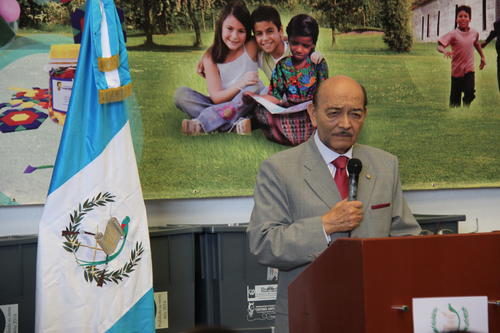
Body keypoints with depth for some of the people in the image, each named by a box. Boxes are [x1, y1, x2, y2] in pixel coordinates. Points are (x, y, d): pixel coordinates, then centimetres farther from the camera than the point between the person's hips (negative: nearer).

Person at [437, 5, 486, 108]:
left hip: (469, 69, 2)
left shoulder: (474, 33, 0)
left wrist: (482, 57, 26)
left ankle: (466, 106, 10)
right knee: (455, 97, 5)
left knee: (470, 92, -16)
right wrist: (445, 51, -41)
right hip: (457, 69, -2)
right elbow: (440, 46, -20)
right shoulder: (453, 34, -12)